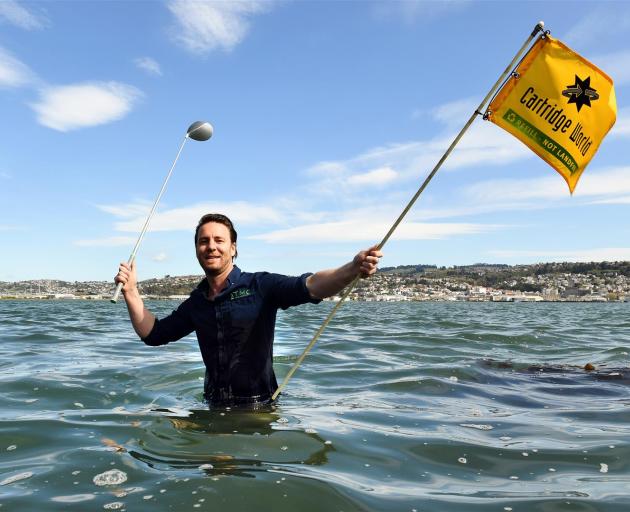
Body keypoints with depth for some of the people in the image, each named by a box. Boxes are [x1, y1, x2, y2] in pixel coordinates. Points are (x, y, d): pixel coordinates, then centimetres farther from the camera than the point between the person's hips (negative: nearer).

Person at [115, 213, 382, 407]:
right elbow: (153, 333, 17)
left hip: (258, 407, -5)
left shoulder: (259, 286, -10)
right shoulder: (196, 303, 8)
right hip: (214, 407, 5)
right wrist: (131, 292, 5)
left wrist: (353, 269, -43)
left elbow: (310, 286, -25)